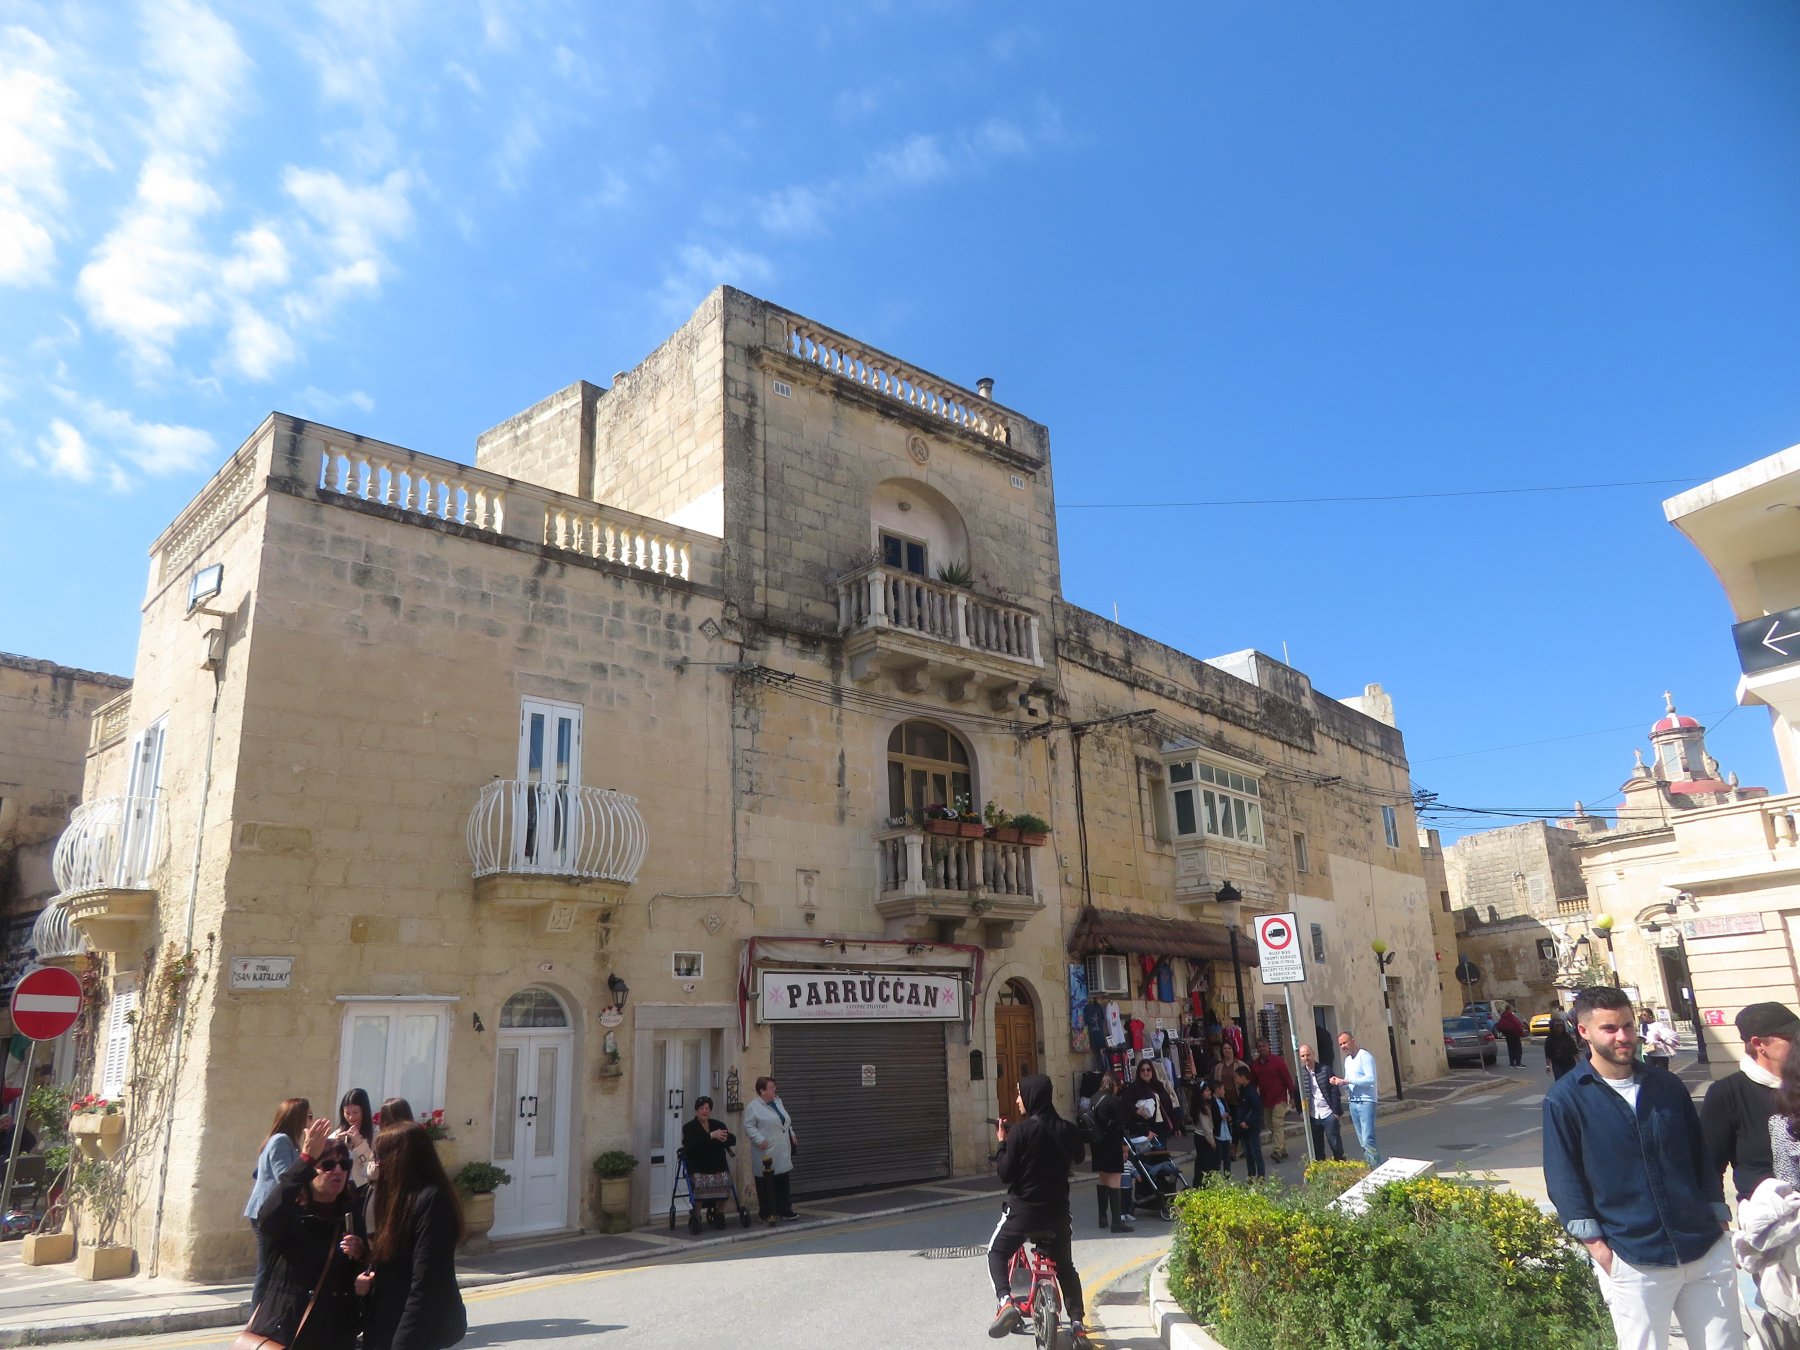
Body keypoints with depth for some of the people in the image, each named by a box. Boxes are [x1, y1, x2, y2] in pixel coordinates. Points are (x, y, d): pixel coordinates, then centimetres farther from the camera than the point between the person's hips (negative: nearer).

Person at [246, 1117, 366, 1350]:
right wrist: (306, 1158, -38)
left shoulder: (352, 1212, 7)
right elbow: (267, 1218, -31)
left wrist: (360, 1255, -10)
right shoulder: (289, 1210, -5)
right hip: (281, 1330, -3)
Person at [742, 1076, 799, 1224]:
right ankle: (766, 1214, 9)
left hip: (783, 1152, 7)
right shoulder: (753, 1107, -10)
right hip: (766, 1153, -7)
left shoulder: (777, 1101, 14)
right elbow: (748, 1126, -12)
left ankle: (785, 1210, 22)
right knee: (766, 1183, -1)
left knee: (784, 1182, 12)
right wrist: (760, 1139, -22)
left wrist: (792, 1134, 16)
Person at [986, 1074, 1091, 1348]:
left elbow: (1005, 1173, -13)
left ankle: (1006, 1301, -9)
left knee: (998, 1253, 14)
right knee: (1065, 1265, 22)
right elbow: (1078, 1157, 19)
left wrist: (1002, 1143, -1)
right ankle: (1078, 1321, 14)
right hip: (1057, 1210, 4)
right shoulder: (1067, 1130, -1)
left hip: (1023, 1209, -4)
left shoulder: (1020, 1130, -16)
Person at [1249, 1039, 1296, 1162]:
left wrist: (1292, 1095, -11)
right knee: (1272, 1127, 9)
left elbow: (1287, 1078, -8)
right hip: (1265, 1101, 6)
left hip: (1279, 1098, -5)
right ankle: (1283, 1150, 20)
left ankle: (1277, 1151, -20)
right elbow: (1253, 1083, 10)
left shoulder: (1277, 1060, -8)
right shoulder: (1254, 1064, 5)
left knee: (1277, 1124, -14)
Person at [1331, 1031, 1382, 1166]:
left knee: (1368, 1140, -12)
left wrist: (1346, 1080, -22)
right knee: (1362, 1141, 10)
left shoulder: (1365, 1056, -10)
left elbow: (1370, 1079, -21)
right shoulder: (1347, 1060, 16)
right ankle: (1369, 1166, 16)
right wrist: (1339, 1082, -1)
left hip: (1366, 1102, -8)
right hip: (1353, 1103, 8)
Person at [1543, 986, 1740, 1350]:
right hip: (1633, 1262, -4)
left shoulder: (1667, 1085, 8)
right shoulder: (1565, 1099, -6)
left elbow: (1701, 1155, 15)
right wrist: (1596, 1245, -10)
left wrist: (1720, 1219, 11)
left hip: (1707, 1250, 4)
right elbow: (1564, 1179, -6)